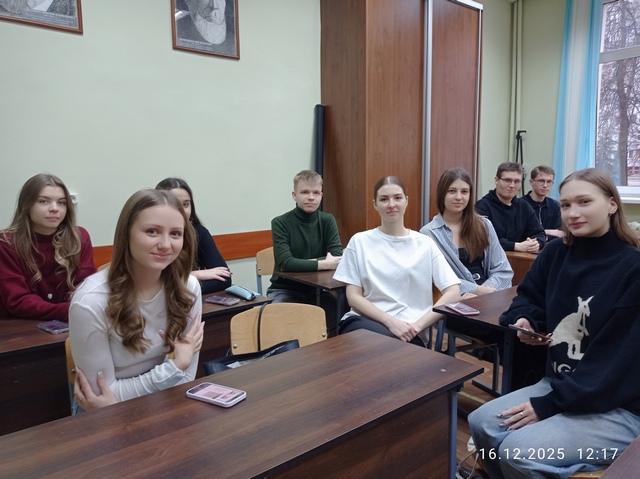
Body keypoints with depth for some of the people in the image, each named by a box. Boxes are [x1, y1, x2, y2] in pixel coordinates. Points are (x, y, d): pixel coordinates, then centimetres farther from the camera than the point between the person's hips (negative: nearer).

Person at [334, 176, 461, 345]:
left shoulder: (424, 244, 6)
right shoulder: (360, 241, 6)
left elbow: (453, 293, 0)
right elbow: (353, 297, 1)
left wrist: (418, 325, -12)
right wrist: (391, 321, -14)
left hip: (407, 331, 1)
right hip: (365, 321, 0)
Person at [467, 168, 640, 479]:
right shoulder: (557, 254, 2)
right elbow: (528, 296, 19)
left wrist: (548, 405, -20)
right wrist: (524, 321, -6)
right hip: (559, 384, 6)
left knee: (518, 453, -22)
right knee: (482, 424, -7)